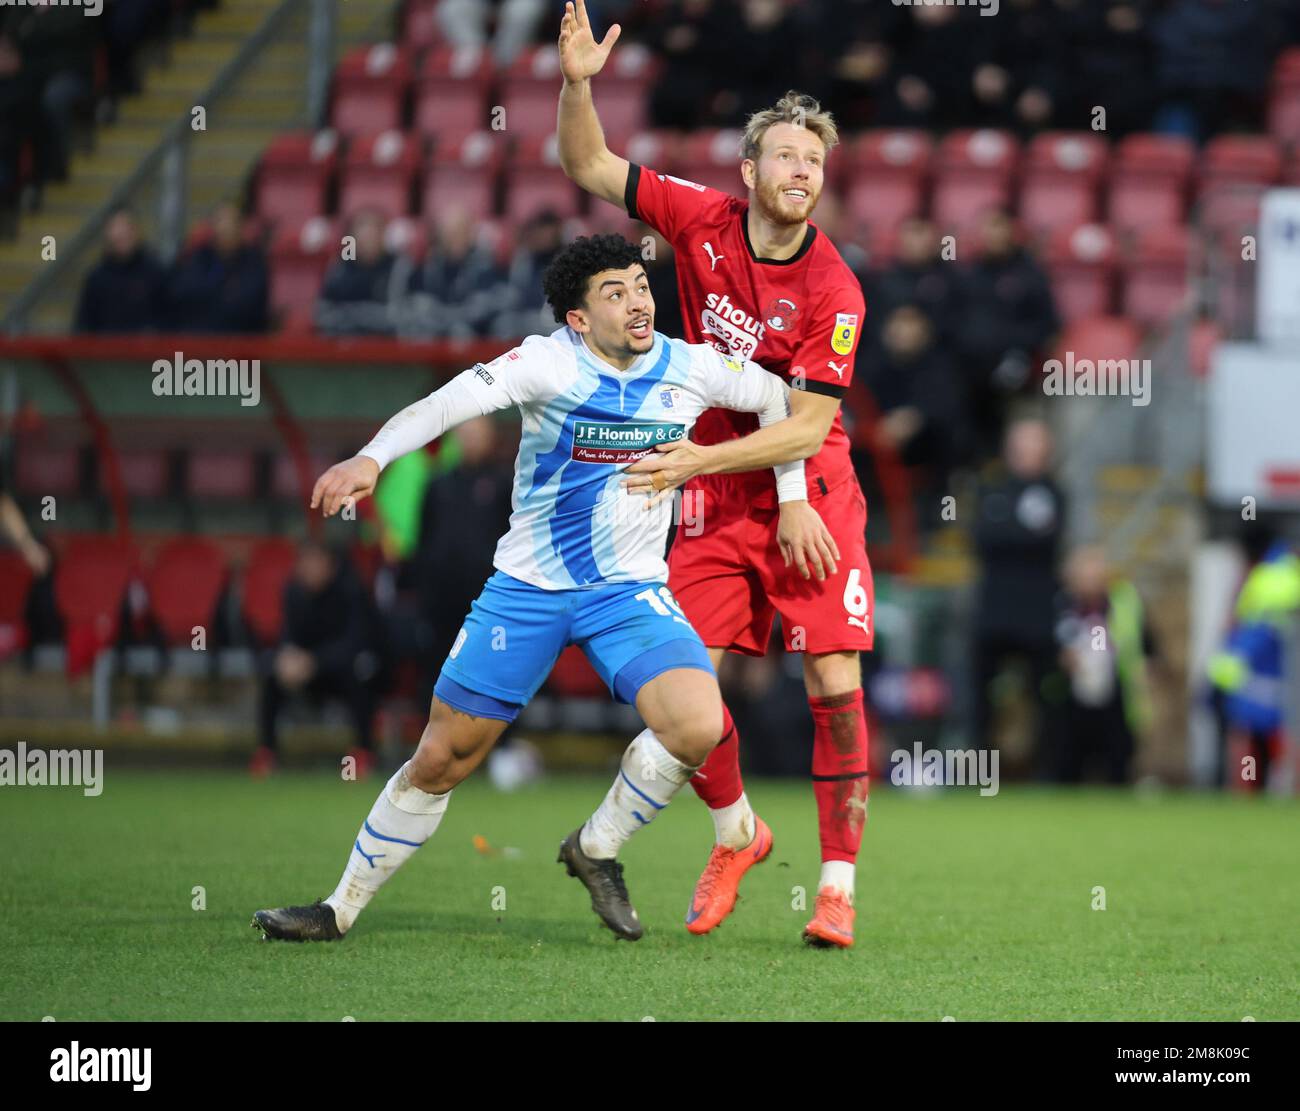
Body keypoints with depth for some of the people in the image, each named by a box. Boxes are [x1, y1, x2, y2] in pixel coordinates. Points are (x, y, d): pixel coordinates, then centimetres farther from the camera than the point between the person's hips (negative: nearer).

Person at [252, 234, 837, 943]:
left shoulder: (688, 368, -4)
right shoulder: (549, 363, -14)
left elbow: (778, 397, 16)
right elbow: (451, 401, -29)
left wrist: (793, 499, 13)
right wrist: (370, 458, -44)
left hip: (630, 592, 2)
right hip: (527, 589, -2)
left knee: (698, 728, -23)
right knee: (442, 760, 2)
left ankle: (596, 847, 3)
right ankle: (341, 910, 19)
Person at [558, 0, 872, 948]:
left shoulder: (834, 292, -17)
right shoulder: (703, 219, -6)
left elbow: (808, 426, -18)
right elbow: (591, 167, 2)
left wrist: (704, 458, -26)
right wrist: (578, 84, -14)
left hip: (811, 494, -3)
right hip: (717, 502, 3)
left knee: (835, 684, -10)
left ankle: (838, 887, -3)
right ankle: (737, 834, 24)